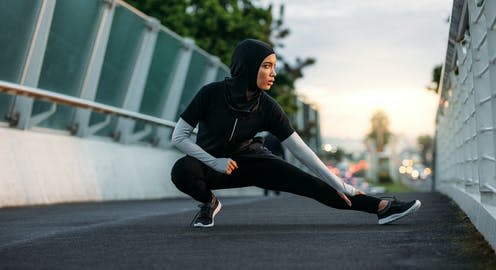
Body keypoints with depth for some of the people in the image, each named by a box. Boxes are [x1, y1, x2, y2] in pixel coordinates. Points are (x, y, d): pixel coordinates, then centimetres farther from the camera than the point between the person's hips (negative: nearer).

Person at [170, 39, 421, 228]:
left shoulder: (267, 107, -17)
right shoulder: (212, 94, -25)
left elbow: (300, 149, -14)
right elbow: (179, 136, -19)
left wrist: (340, 186, -16)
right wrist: (216, 162, -29)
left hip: (250, 160, 2)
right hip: (210, 162, -1)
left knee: (308, 184, -16)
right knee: (182, 170, -36)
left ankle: (379, 206, -22)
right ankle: (208, 202, -4)